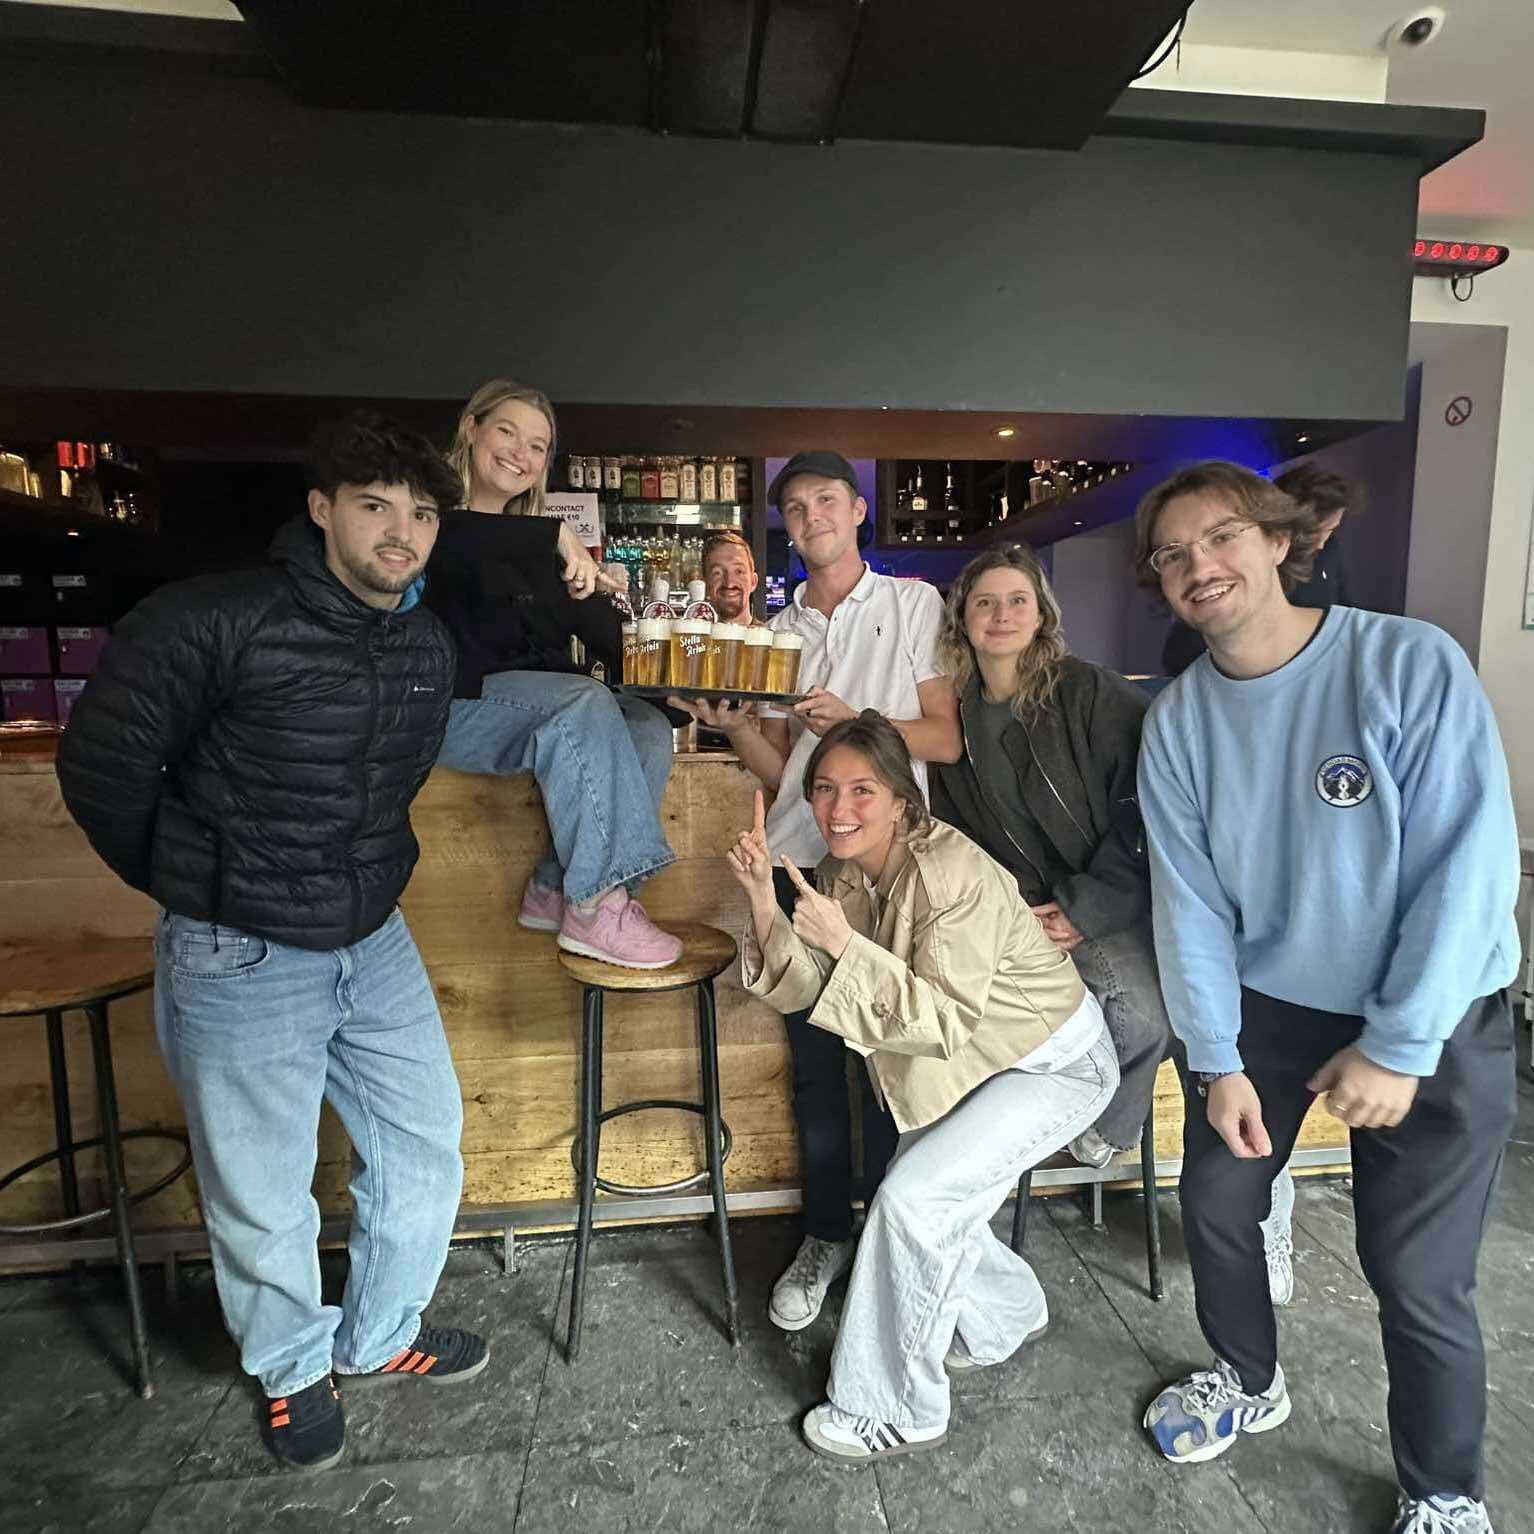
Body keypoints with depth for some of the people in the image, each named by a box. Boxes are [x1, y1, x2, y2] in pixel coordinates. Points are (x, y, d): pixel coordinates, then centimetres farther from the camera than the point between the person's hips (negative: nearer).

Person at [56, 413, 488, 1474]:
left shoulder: (429, 649, 0)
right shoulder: (216, 621, -18)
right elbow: (103, 762, -8)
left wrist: (363, 874, 15)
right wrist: (191, 884, 2)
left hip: (375, 942, 6)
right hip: (241, 959, -5)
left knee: (427, 1143, 16)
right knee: (262, 1194, 12)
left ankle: (379, 1337, 42)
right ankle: (294, 1369, 42)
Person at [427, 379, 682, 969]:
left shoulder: (536, 548, 19)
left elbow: (605, 631, 9)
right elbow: (450, 546, -27)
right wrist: (556, 536, -33)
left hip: (543, 703, 7)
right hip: (457, 703, -6)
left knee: (649, 726, -16)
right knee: (586, 702, -31)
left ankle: (558, 887, -16)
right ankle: (594, 907, -29)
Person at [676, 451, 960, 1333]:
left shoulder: (913, 604, 6)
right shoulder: (779, 632, 15)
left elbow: (948, 736, -2)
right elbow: (780, 769, 11)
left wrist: (853, 719, -15)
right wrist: (732, 724, -7)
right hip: (800, 860, 3)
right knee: (814, 1055, 9)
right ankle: (826, 1238, 27)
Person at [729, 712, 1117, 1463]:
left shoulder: (953, 871, -31)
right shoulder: (843, 871, -7)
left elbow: (946, 1020, -31)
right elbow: (806, 988, -10)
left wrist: (845, 943, -39)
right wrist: (764, 900, -24)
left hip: (1057, 1064, -7)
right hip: (973, 1067, 8)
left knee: (911, 1197, -16)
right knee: (933, 1211, 8)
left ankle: (892, 1413, 6)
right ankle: (1007, 1316, 41)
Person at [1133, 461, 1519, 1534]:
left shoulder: (1411, 663, -17)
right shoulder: (1178, 721, -6)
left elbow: (1472, 863, -19)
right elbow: (1190, 899, -6)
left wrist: (1398, 1047, -18)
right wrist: (1217, 1060, -7)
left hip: (1434, 1018, -3)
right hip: (1266, 1005, 4)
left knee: (1418, 1280, 1)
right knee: (1214, 1203, 12)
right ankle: (1250, 1380, 43)